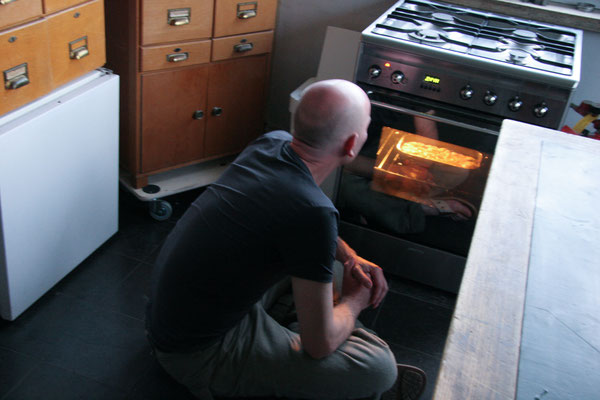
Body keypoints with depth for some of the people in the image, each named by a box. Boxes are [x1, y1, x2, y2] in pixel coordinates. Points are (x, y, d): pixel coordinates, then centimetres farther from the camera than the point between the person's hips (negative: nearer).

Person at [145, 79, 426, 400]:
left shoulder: (271, 143, -7)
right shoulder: (313, 213, -32)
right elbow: (320, 344, -22)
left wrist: (349, 258, 6)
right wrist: (355, 301, -1)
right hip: (195, 353, -8)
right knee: (379, 368, -16)